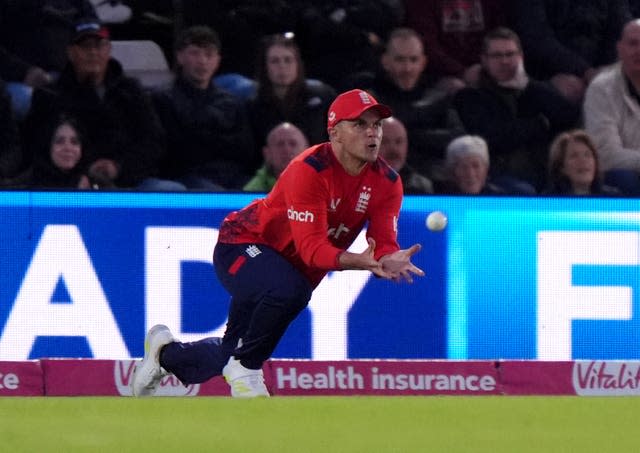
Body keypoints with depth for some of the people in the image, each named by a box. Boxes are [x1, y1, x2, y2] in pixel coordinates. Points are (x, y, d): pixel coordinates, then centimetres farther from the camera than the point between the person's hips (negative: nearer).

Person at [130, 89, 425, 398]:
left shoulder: (386, 182, -10)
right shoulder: (309, 170, -30)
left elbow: (384, 244, -17)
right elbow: (311, 247, -36)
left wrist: (389, 262, -42)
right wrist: (355, 261, -54)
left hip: (293, 266, 7)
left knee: (233, 354, 13)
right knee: (290, 291, -39)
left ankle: (166, 351, 44)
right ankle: (245, 371, -15)